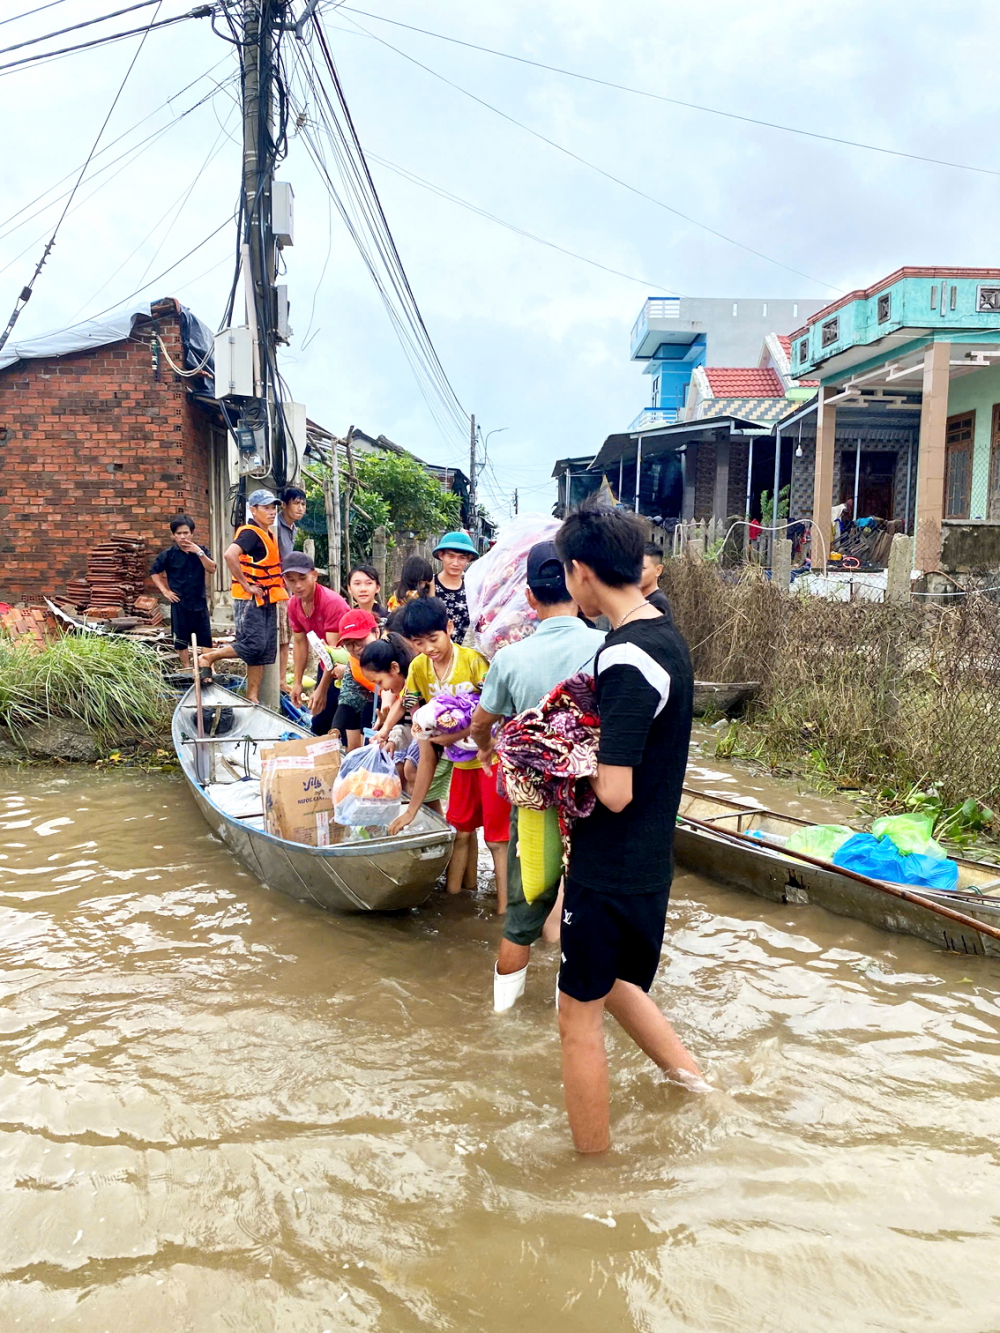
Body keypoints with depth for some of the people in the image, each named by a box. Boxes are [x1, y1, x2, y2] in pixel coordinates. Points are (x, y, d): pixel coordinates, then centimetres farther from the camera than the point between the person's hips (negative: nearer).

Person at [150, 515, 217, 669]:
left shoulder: (201, 550, 1)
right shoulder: (168, 554, -3)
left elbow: (212, 569, -11)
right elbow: (154, 572, 6)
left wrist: (199, 552, -19)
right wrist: (164, 591, -2)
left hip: (200, 601, 1)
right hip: (179, 602, -1)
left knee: (205, 637, 2)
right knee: (181, 638, 6)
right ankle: (187, 669, 17)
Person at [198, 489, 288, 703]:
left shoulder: (269, 533, 15)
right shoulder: (250, 533, -14)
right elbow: (230, 555, -31)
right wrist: (245, 585, -24)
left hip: (266, 601, 9)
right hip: (250, 600, -9)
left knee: (265, 650, 8)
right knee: (253, 645, -13)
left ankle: (252, 697, 13)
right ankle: (208, 657, 6)